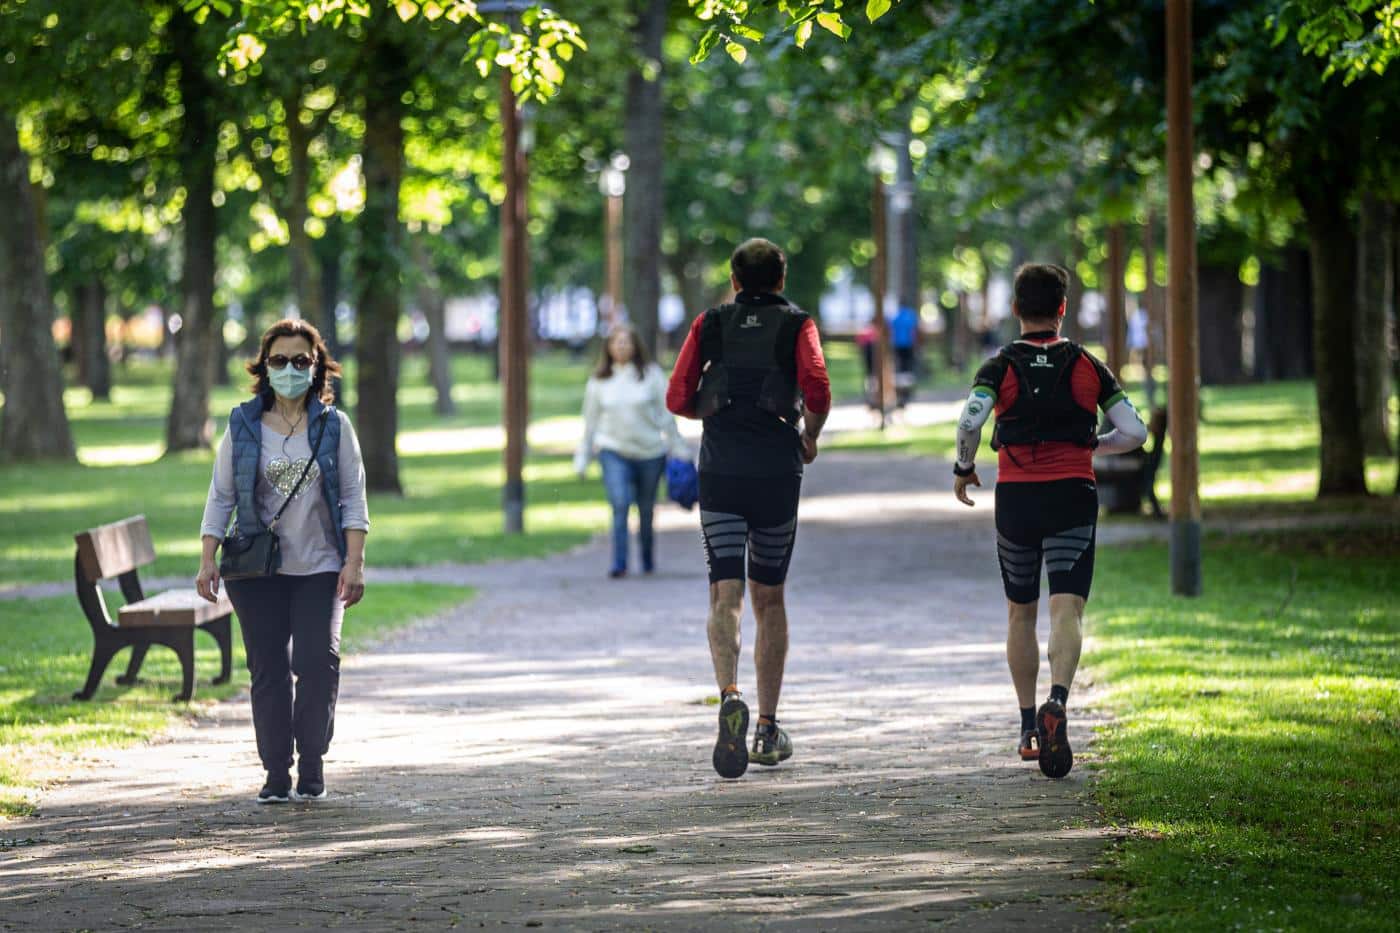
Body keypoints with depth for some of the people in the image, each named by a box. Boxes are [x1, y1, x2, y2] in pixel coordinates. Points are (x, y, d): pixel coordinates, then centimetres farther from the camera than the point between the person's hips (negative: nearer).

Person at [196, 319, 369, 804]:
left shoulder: (334, 426, 3)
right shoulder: (243, 426, 4)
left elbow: (353, 497, 3)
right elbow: (221, 496, 5)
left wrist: (354, 562, -6)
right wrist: (207, 561, -2)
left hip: (319, 568, -1)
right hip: (258, 570, 1)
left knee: (318, 661, -12)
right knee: (268, 668, 1)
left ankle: (312, 764, 1)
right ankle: (277, 773, 7)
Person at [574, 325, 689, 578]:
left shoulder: (651, 374, 0)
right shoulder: (599, 381, 4)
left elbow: (666, 415, 2)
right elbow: (590, 421, 10)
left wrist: (679, 450, 1)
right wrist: (582, 459, 10)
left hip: (650, 451, 0)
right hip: (614, 451, 0)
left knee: (646, 510, 9)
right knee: (620, 504, -17)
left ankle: (648, 559, 30)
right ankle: (619, 564, -17)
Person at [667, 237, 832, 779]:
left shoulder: (711, 324, 9)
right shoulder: (796, 324, 5)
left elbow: (678, 398, 2)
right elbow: (818, 389, -11)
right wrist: (809, 437, 8)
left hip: (720, 470, 0)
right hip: (776, 470, 0)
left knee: (726, 595, -4)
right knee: (769, 598, 13)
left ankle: (730, 696, -32)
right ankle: (768, 729, 15)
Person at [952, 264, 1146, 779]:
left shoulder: (1000, 366, 1)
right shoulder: (1087, 365, 5)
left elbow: (970, 421, -17)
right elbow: (1134, 432, 2)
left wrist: (963, 470, 0)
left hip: (1015, 498, 1)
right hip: (1074, 495, -1)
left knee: (1020, 614, 17)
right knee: (1066, 611, -10)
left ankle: (1029, 729, 19)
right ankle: (1057, 703, -37)